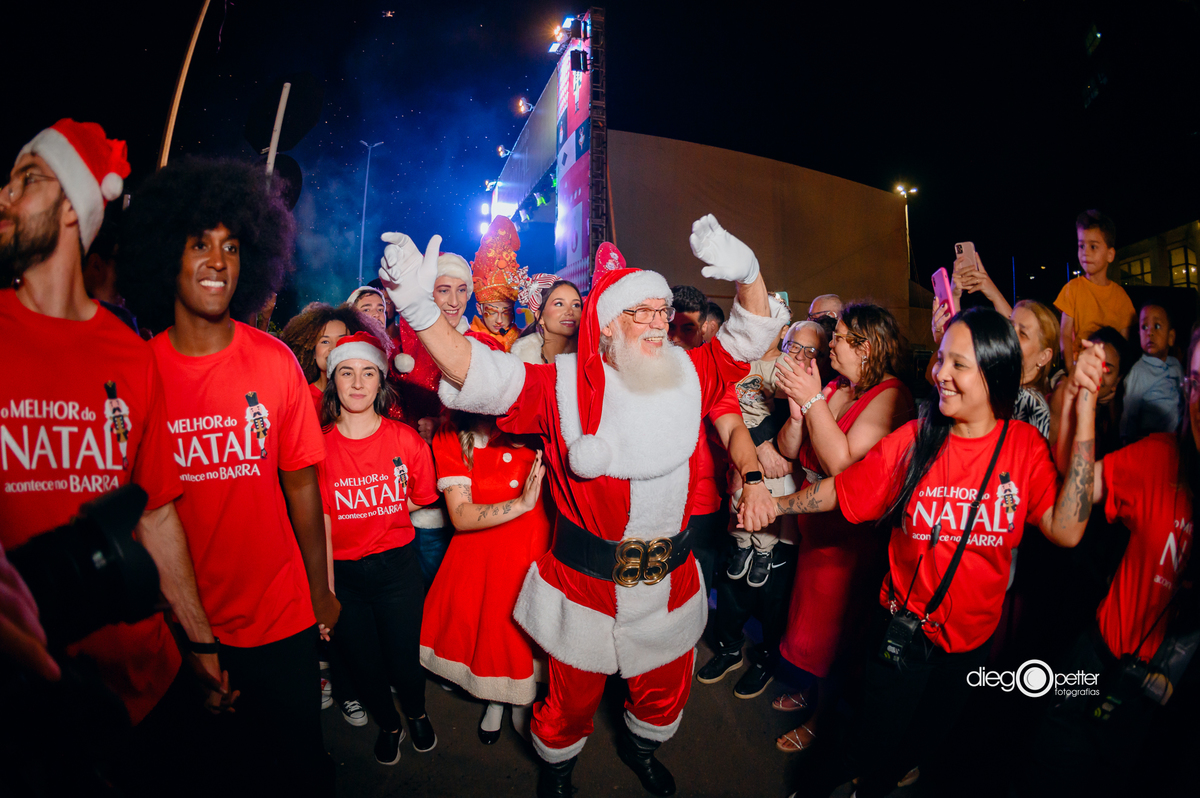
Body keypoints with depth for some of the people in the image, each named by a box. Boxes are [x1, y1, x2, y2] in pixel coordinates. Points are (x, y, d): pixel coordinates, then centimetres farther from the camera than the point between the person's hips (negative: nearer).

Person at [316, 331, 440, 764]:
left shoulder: (406, 439, -8)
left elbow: (422, 501, 4)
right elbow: (321, 526, -7)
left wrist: (364, 516, -2)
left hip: (396, 566, 0)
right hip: (343, 574, 1)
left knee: (404, 660, 11)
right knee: (363, 665, 15)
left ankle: (417, 713, 46)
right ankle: (388, 724, 47)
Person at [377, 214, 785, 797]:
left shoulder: (688, 374, -3)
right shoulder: (564, 385, -15)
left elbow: (749, 337, 3)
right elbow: (478, 374, -21)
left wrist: (746, 272, -15)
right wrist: (419, 307, -34)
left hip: (669, 579, 4)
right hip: (585, 580, -3)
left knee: (664, 683, 26)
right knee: (575, 689, 18)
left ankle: (641, 742, 60)